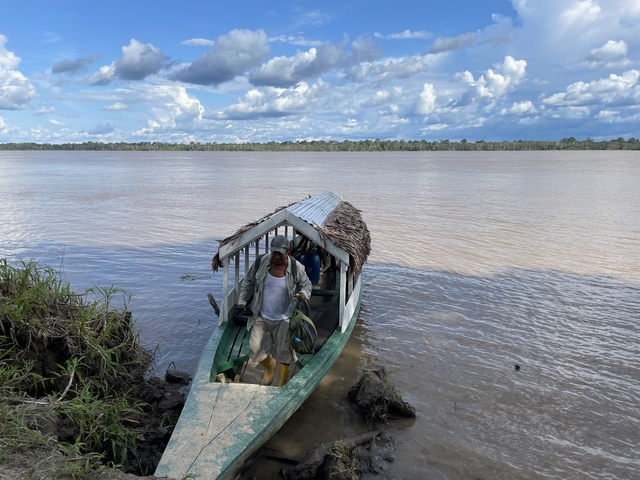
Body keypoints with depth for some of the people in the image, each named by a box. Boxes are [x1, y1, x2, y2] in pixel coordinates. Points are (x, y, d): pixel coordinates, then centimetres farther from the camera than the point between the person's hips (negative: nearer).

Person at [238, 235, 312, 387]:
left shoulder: (296, 267, -15)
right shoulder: (260, 262, -12)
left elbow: (306, 284, 2)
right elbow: (249, 282, 5)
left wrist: (304, 294, -20)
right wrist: (242, 301, 4)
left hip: (283, 319, -1)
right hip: (261, 316, 2)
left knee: (284, 353, 9)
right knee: (255, 348, 0)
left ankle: (282, 385, 35)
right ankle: (270, 366, 37)